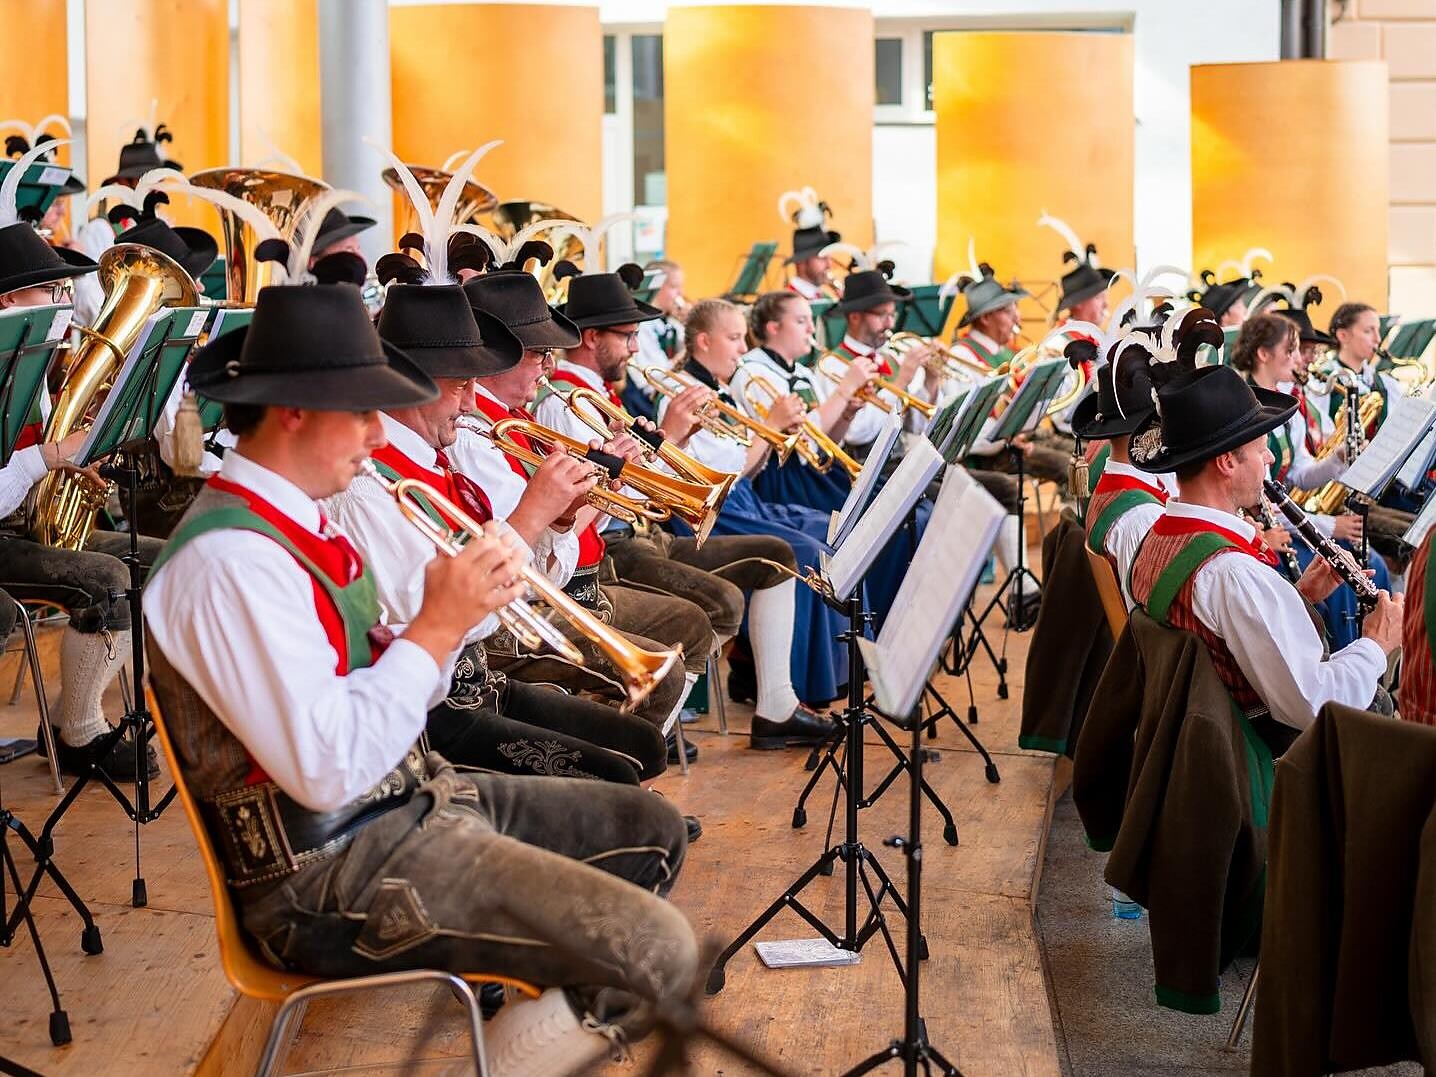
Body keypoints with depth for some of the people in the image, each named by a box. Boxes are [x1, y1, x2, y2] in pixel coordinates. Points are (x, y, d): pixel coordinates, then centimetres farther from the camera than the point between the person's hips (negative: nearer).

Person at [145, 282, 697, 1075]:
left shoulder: (299, 518, 9)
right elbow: (328, 768, -27)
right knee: (660, 954, -18)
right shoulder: (229, 559, -23)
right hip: (332, 872, -10)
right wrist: (436, 627, -20)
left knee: (653, 831, 16)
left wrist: (453, 610, -4)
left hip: (407, 797, 10)